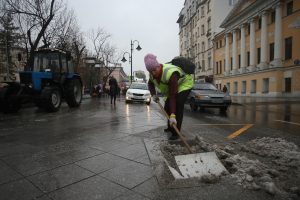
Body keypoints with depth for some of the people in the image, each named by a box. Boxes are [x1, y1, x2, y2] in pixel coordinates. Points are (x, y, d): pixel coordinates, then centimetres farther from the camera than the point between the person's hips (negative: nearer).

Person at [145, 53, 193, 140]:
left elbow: (173, 96, -43)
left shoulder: (170, 74, -42)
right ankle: (170, 127, 28)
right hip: (171, 87, 8)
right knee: (167, 108, 6)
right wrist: (153, 95, -13)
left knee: (177, 106, -25)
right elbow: (150, 84, 6)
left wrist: (173, 115, -47)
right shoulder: (153, 74, -18)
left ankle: (176, 132, -18)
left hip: (184, 84, -7)